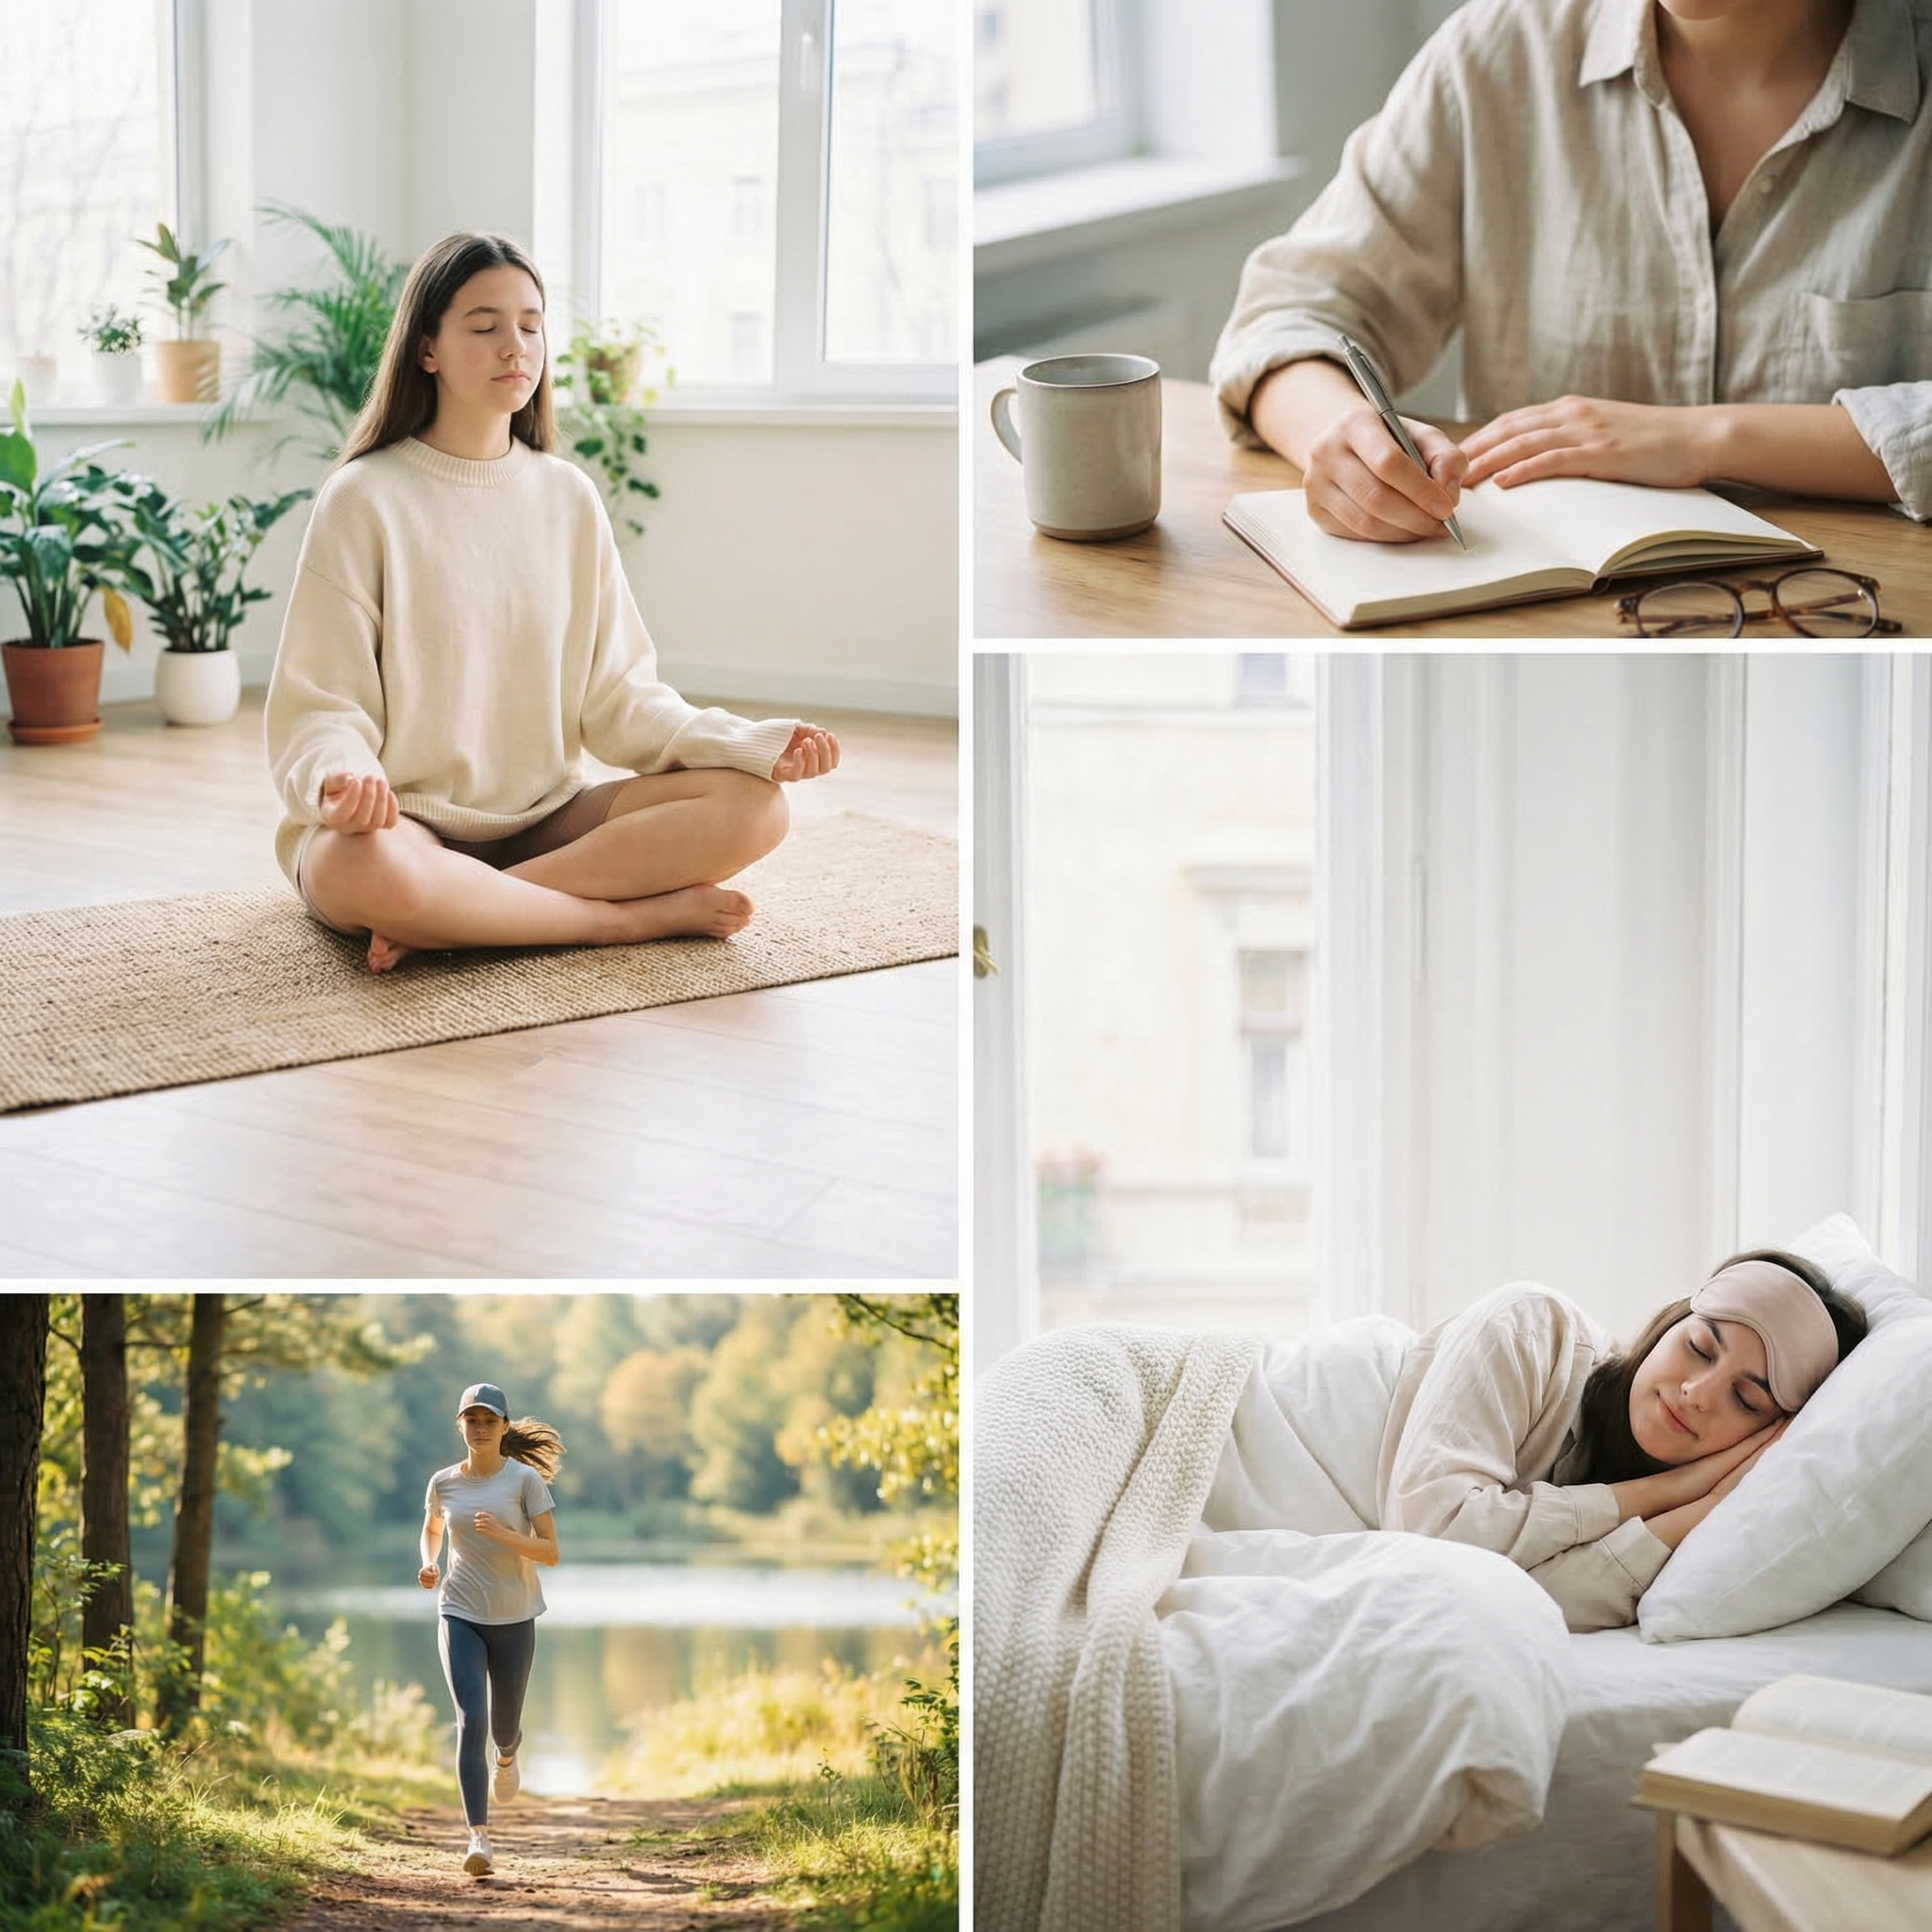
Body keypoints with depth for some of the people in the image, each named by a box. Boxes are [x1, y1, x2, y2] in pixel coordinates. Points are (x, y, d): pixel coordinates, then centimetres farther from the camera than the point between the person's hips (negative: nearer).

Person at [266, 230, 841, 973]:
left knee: (753, 805, -18)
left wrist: (754, 744, -7)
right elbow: (322, 709, -8)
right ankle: (640, 915, -22)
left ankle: (447, 921, -24)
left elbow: (616, 693, 9)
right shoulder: (363, 499, -4)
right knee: (364, 870, -41)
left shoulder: (569, 496, 9)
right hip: (403, 822, -5)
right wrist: (341, 781, -32)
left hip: (542, 821, 5)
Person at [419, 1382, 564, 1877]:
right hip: (460, 1614, 1)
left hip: (514, 1618, -1)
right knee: (471, 1721, -16)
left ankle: (507, 1754, 54)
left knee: (503, 1724, 13)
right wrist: (428, 1563, 1)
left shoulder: (526, 1480, -7)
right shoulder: (443, 1483, 2)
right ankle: (479, 1839, -20)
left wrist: (503, 1534, -25)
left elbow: (551, 1552, -9)